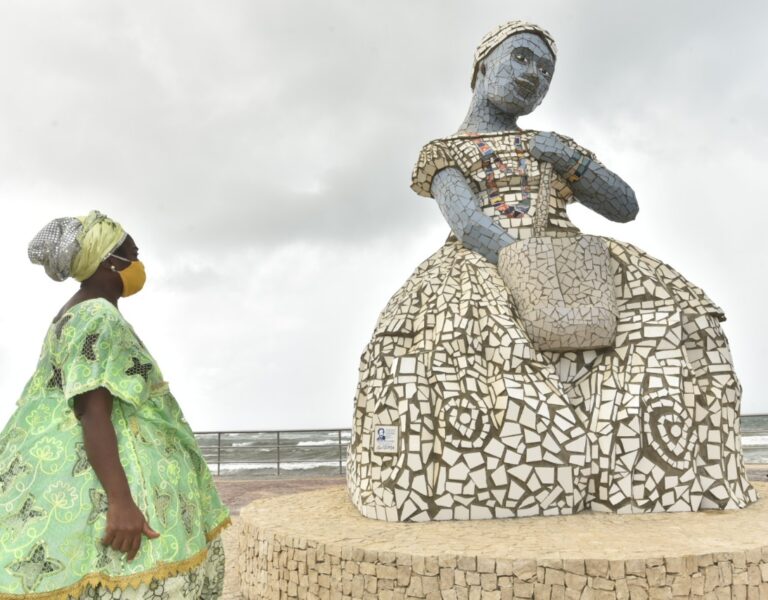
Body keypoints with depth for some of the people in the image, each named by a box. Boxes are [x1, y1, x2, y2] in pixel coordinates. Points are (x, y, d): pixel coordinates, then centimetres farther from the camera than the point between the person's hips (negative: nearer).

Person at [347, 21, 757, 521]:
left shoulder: (555, 149, 29)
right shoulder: (445, 152, 16)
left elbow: (626, 207, 18)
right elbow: (467, 222, -6)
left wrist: (571, 160, 2)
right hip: (485, 263, -3)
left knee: (671, 315, -25)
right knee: (444, 328, -39)